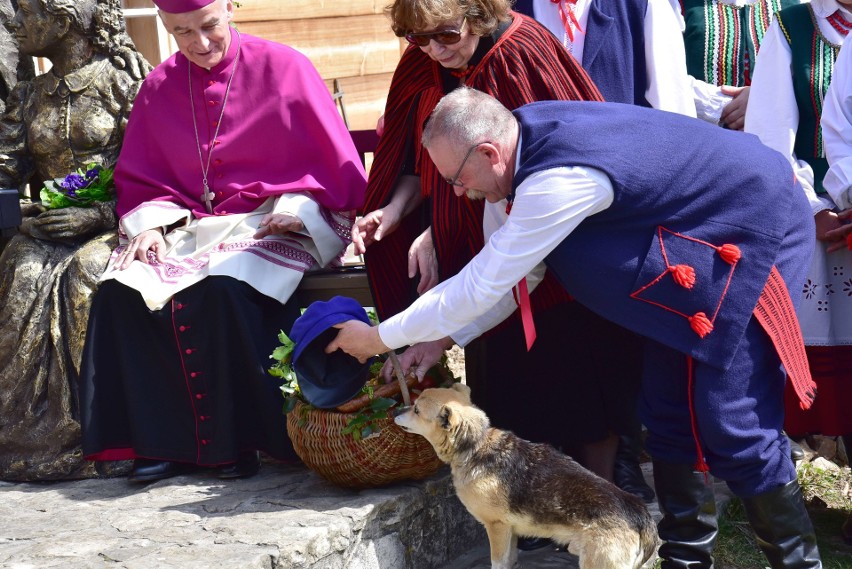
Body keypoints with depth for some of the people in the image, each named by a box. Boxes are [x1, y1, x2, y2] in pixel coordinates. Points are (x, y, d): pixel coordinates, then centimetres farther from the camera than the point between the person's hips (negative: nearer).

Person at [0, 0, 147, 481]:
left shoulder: (125, 83, 0)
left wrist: (99, 215, -16)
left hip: (111, 225, -4)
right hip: (46, 226, 4)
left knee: (85, 277, -33)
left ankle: (87, 435, -26)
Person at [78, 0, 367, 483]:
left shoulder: (284, 67, -2)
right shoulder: (160, 87, 10)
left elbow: (335, 165, 0)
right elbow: (140, 178, 16)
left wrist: (296, 208, -13)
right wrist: (150, 223, -3)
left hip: (276, 224, -4)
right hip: (192, 224, 4)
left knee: (224, 290, -35)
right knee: (122, 290, -23)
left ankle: (238, 438, -19)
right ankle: (165, 439, -16)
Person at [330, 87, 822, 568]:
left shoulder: (558, 181, -32)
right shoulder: (533, 132, -4)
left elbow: (480, 287, -23)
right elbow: (516, 273, 7)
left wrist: (380, 338, -10)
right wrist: (440, 340, 5)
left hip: (755, 235, -9)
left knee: (730, 423, -9)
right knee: (667, 409, 11)